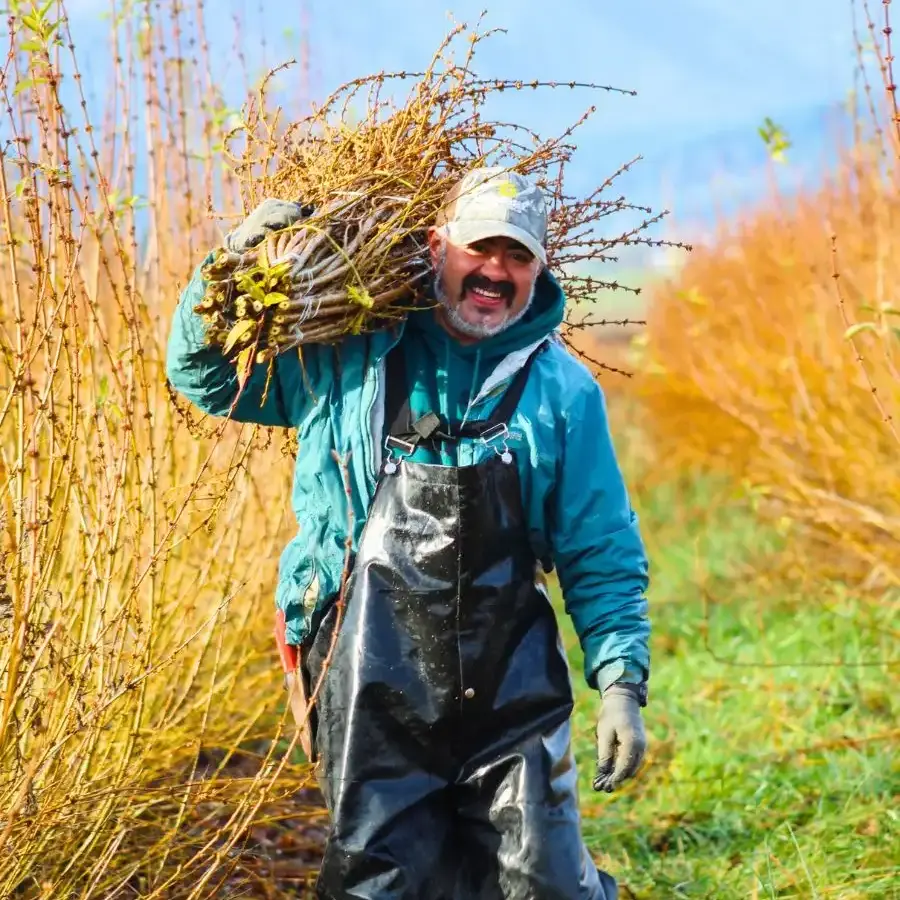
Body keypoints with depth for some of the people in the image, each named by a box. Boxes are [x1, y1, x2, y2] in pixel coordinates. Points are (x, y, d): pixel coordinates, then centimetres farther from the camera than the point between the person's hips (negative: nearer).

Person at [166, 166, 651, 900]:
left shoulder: (563, 390, 4)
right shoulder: (343, 356, 4)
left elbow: (603, 556, 6)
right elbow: (204, 375, 13)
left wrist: (622, 682, -3)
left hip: (509, 685, 0)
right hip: (370, 685, 0)